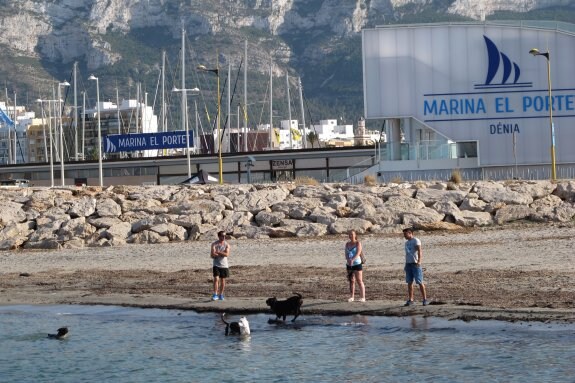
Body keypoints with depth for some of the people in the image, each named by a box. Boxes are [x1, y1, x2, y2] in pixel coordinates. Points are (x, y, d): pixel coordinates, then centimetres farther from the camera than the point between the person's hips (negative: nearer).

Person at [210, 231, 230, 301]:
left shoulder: (227, 245, 1)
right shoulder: (214, 244, -2)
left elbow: (227, 254, -14)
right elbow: (212, 255, -10)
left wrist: (218, 252, -22)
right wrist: (222, 254, -23)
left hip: (224, 265, 2)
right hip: (216, 265, -2)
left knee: (223, 280, 7)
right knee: (216, 279, -15)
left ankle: (221, 295, 17)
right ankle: (215, 294, -16)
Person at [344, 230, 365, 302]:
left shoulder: (358, 243, -5)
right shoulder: (347, 244, 10)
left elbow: (358, 253, -17)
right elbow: (346, 254, 1)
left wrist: (352, 260, -32)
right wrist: (348, 260, -21)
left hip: (357, 264, -5)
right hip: (349, 265, 5)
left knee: (359, 281, -7)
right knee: (351, 281, 7)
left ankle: (363, 297, -5)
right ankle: (352, 297, 13)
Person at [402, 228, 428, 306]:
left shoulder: (416, 241, -6)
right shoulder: (407, 243, 18)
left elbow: (419, 251, -18)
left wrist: (419, 261, -33)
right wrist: (406, 265, 20)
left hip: (416, 264, -7)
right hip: (408, 264, 7)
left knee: (420, 282, -6)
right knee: (409, 282, 4)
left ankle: (425, 299, -1)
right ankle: (410, 300, 6)